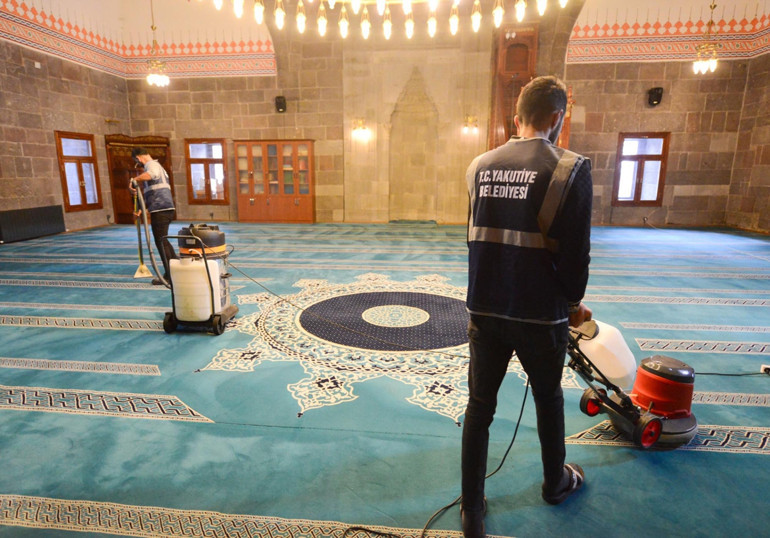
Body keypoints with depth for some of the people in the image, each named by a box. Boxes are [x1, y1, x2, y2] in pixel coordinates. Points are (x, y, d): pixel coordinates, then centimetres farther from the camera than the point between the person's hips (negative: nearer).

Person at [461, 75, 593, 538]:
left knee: (480, 405, 13)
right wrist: (574, 301, 7)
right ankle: (556, 482, 47)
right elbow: (576, 252, -11)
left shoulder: (480, 166, 2)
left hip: (485, 310, 3)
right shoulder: (570, 169, -11)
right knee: (549, 399, 22)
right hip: (541, 314, -2)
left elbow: (477, 238, 8)